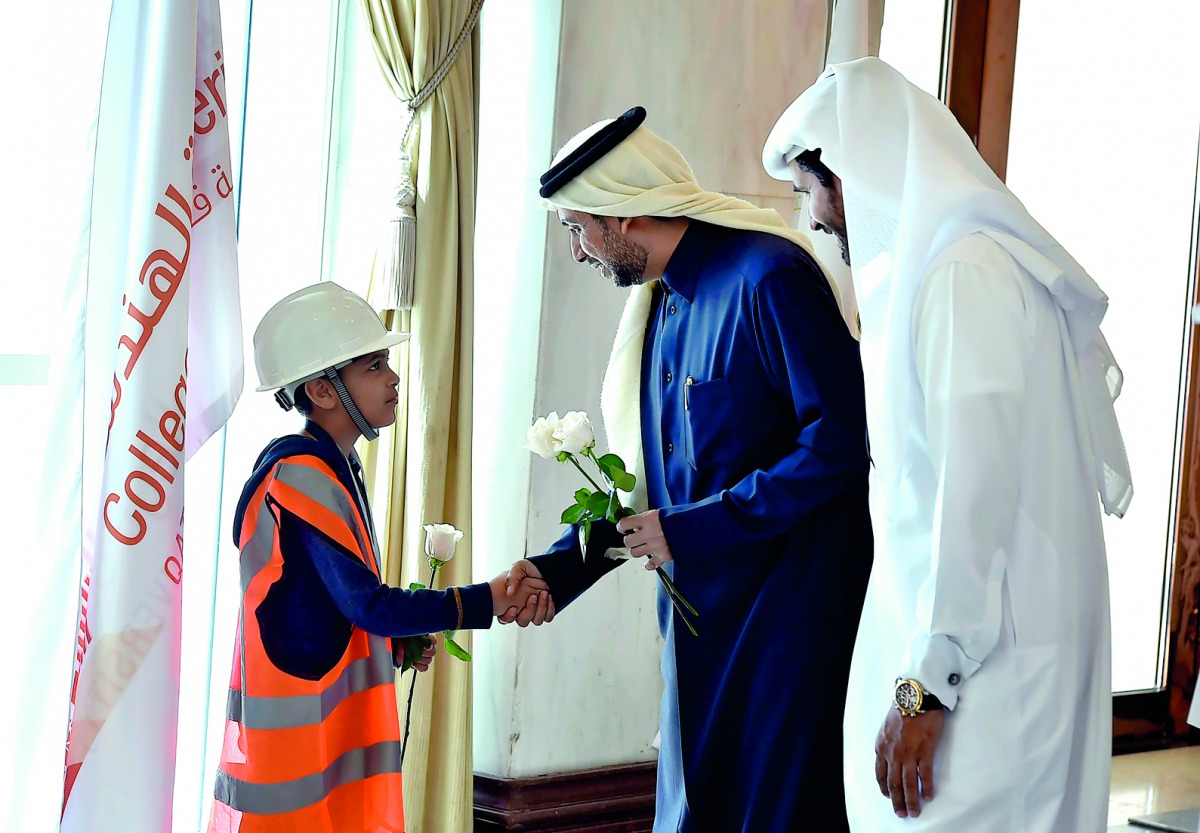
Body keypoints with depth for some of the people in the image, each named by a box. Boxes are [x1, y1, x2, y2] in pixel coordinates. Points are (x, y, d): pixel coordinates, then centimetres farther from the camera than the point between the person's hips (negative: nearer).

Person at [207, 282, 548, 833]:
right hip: (298, 727, -9)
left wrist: (397, 641, 4)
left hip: (333, 722, 9)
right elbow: (368, 603, -19)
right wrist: (485, 600, -14)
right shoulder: (300, 474, -18)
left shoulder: (333, 469, 13)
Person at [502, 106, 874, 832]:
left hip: (786, 607, -8)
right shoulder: (661, 305, 13)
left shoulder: (768, 277, -14)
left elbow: (840, 441, -21)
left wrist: (692, 529, -18)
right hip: (702, 615, 9)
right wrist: (560, 569, 5)